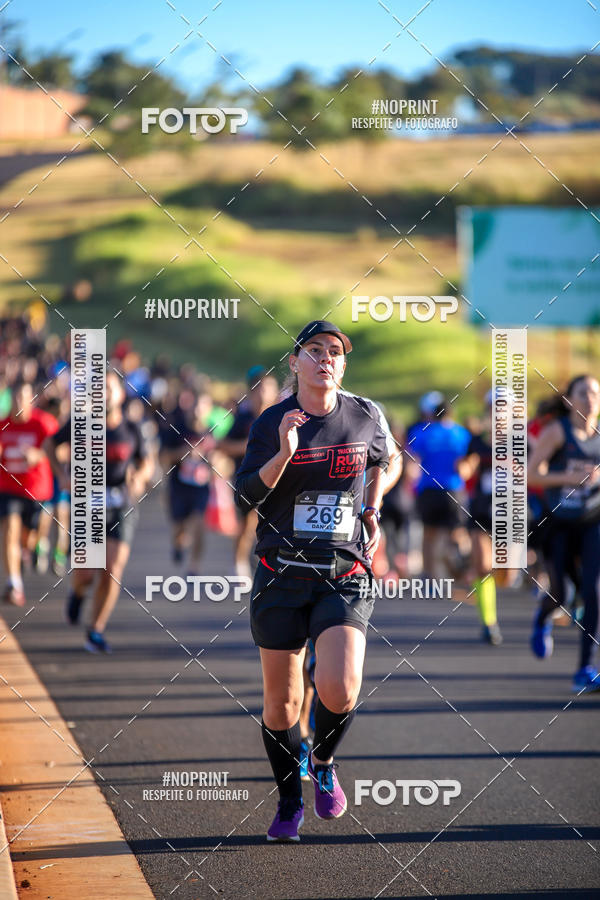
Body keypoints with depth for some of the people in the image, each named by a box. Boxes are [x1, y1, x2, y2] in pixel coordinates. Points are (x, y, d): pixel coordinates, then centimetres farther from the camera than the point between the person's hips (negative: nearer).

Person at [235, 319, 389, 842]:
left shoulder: (363, 417, 3)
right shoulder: (272, 423, -2)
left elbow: (380, 460, 26)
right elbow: (246, 496, -9)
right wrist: (284, 454, -23)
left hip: (345, 577, 0)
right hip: (281, 574, 0)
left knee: (339, 688, -20)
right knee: (281, 700, 5)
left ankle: (324, 764, 11)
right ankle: (290, 803, 26)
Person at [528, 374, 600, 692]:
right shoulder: (556, 431, -7)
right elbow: (531, 475, -10)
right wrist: (569, 477, -22)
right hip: (560, 523, -2)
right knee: (557, 595, 2)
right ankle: (543, 618, 42)